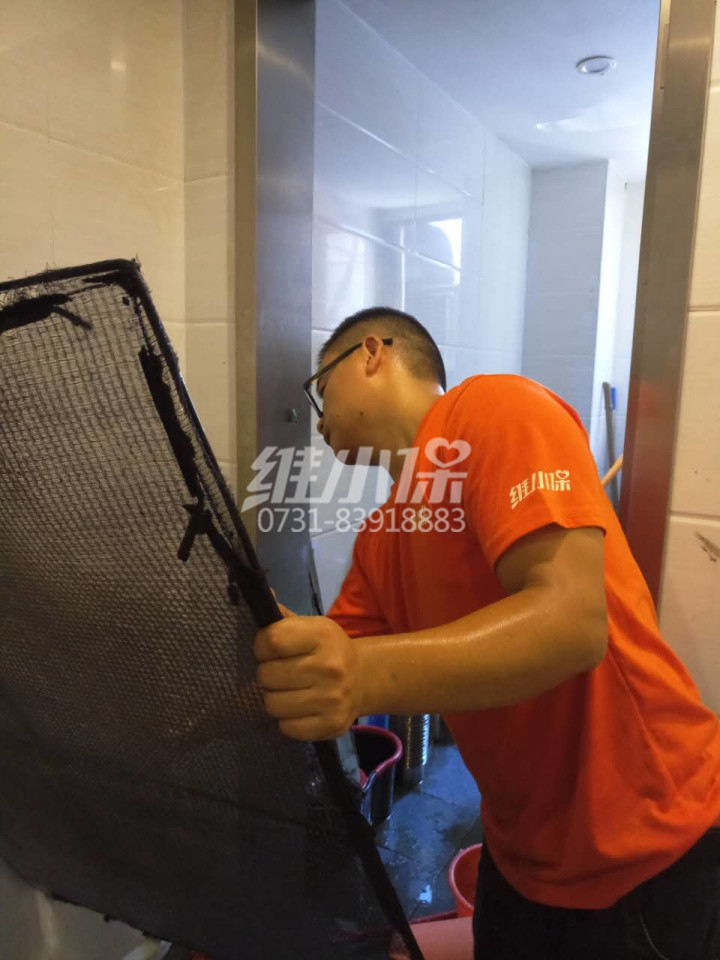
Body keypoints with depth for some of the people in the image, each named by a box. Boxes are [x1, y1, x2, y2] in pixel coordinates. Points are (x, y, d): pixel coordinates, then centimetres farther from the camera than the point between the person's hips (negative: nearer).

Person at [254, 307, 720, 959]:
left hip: (652, 850, -6)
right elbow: (319, 678, 6)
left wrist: (369, 674, -41)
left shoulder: (498, 408, -19)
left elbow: (573, 622, -30)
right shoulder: (378, 542, 4)